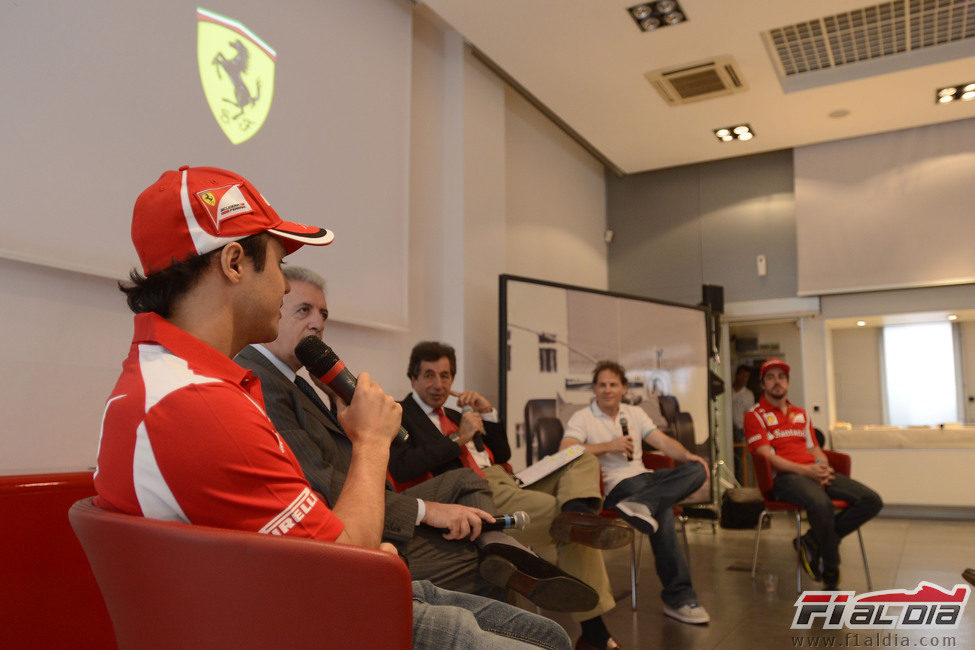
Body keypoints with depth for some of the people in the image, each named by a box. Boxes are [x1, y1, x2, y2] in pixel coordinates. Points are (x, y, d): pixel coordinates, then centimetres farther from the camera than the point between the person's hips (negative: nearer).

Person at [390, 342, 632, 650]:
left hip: (506, 483, 9)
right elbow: (400, 468, -16)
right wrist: (458, 438, -13)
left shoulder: (454, 415, 29)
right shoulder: (399, 415, 4)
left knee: (583, 461, -10)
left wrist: (488, 414, 11)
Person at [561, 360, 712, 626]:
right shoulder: (582, 418, 5)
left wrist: (687, 455, -11)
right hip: (616, 486, -6)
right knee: (662, 510, -33)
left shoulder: (635, 413, 22)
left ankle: (640, 505, -42)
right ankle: (678, 596, -29)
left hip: (645, 477, 6)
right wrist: (609, 446, -16)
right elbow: (566, 451, -12)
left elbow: (662, 441, 10)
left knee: (696, 469, -20)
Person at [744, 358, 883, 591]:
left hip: (815, 473, 7)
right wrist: (806, 470, -17)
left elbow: (815, 449, 22)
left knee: (872, 500, -14)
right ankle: (831, 573, -16)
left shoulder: (801, 414, 28)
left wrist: (824, 469, -3)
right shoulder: (755, 415, 6)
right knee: (821, 504, -38)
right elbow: (767, 456, -6)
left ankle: (812, 541, -7)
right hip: (784, 477, -7)